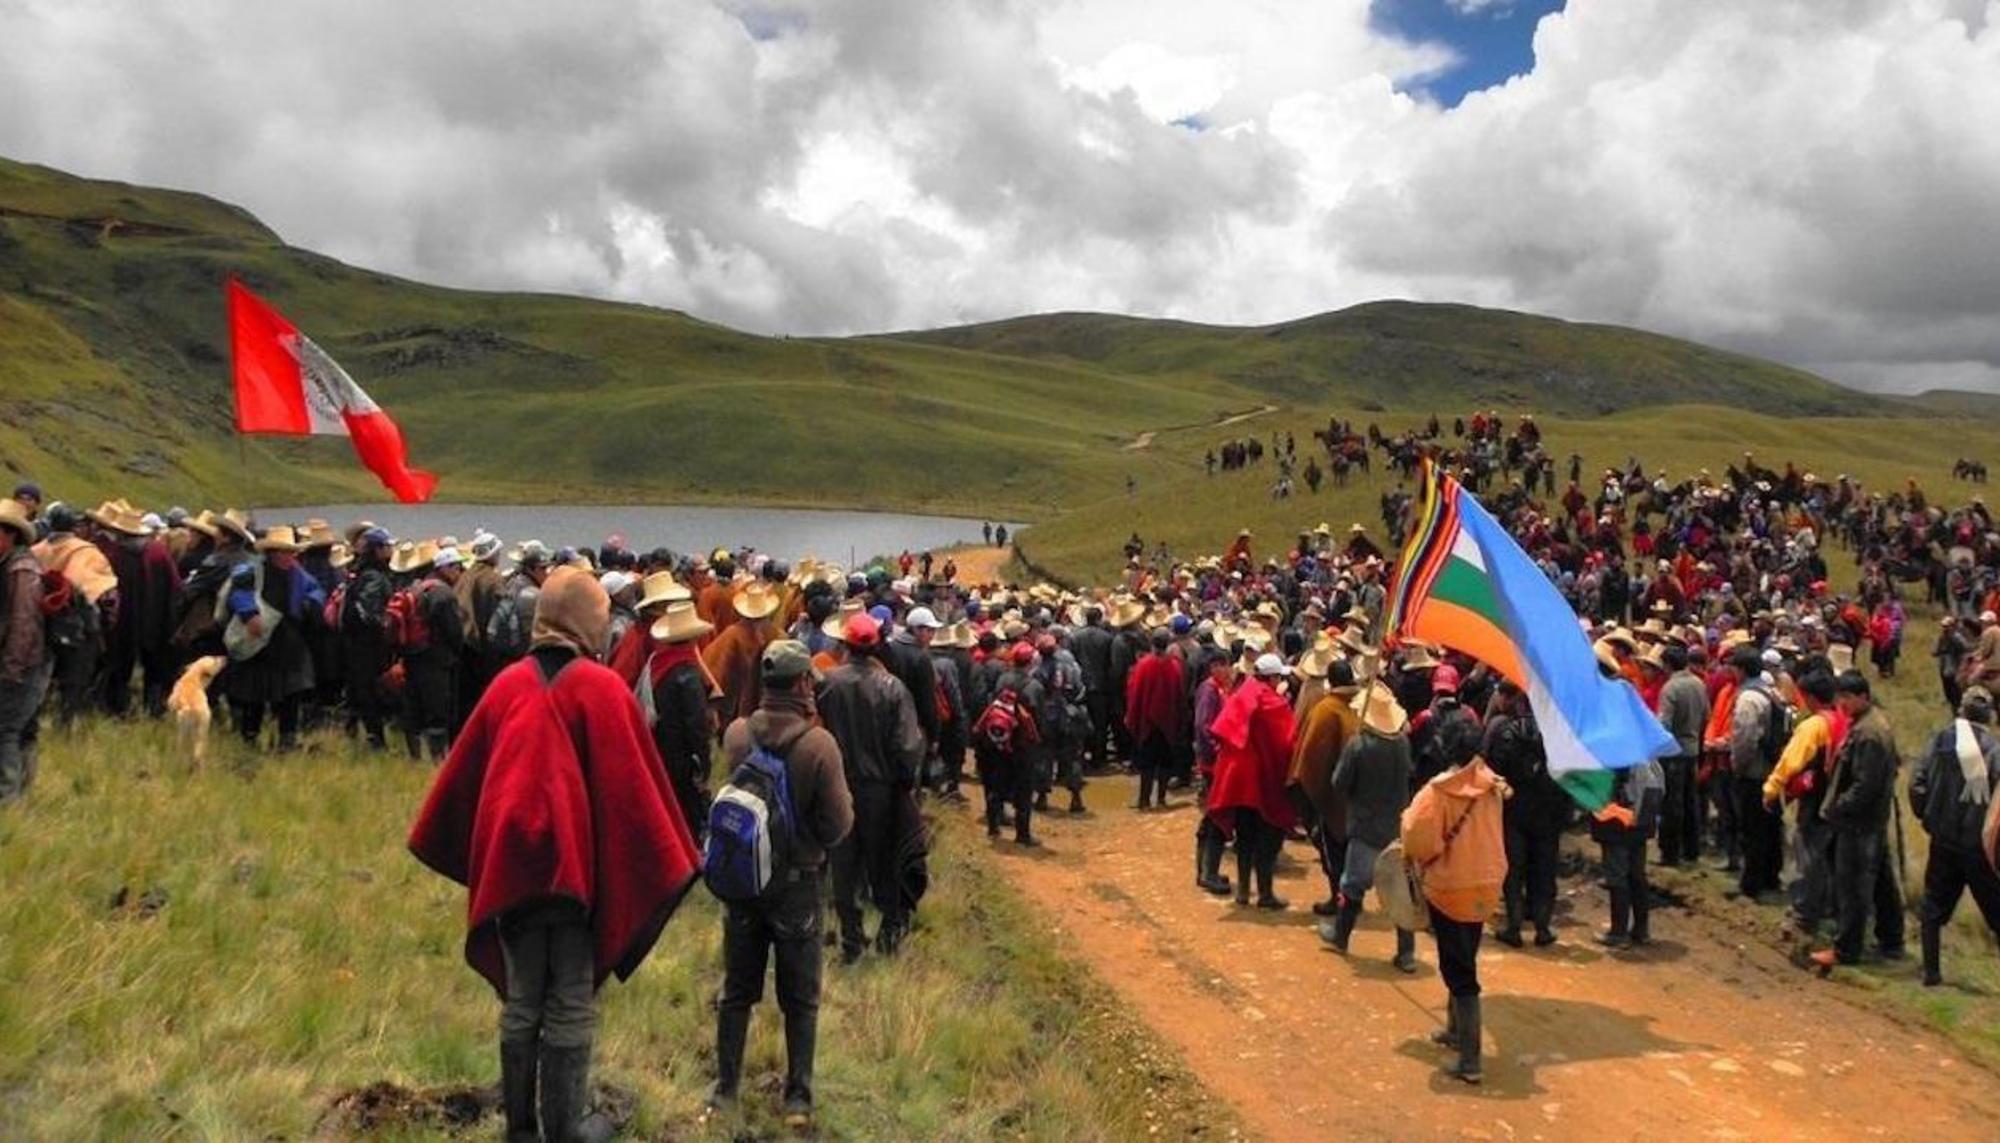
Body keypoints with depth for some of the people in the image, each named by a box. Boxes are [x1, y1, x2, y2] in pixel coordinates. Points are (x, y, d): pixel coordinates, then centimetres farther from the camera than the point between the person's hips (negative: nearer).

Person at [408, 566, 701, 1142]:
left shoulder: (508, 684, 1)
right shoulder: (601, 688, -10)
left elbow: (464, 772, 8)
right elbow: (631, 784, -10)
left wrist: (468, 850, 21)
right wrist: (671, 856, -2)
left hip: (510, 863, 4)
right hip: (577, 864, -4)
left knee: (520, 1001, 15)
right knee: (570, 1007, 7)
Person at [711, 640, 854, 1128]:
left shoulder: (736, 734, -11)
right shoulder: (818, 743, -20)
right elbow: (839, 822, -18)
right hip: (797, 880, -3)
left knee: (737, 989, 17)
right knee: (800, 997, 11)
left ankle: (725, 1088, 26)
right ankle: (798, 1099, 15)